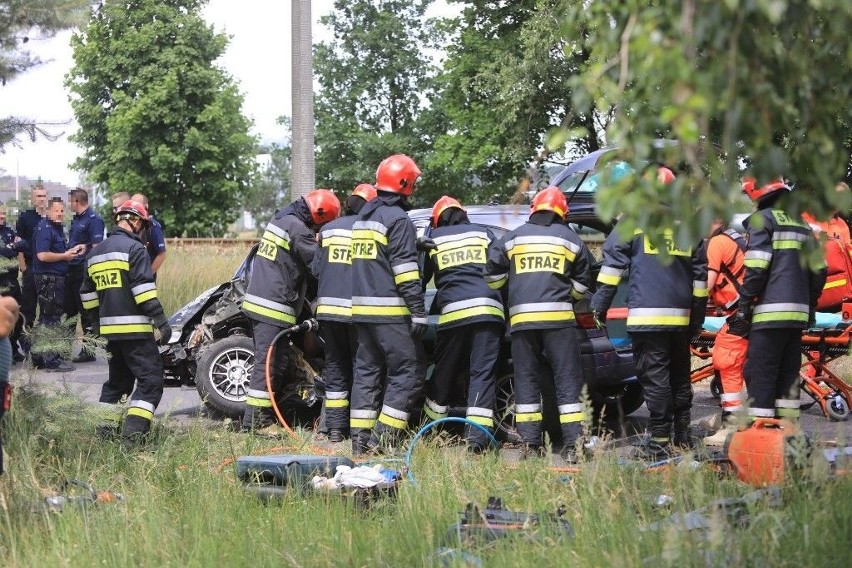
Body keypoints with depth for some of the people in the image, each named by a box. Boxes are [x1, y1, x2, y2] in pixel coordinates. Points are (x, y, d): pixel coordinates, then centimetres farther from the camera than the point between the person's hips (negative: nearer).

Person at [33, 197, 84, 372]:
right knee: (51, 318, -8)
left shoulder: (58, 228, 17)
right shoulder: (45, 228, -13)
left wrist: (73, 250, 11)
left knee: (47, 318, 14)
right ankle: (51, 359, -5)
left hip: (57, 278, 10)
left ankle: (40, 358, 21)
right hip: (48, 279, -10)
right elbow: (42, 255, -24)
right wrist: (65, 256, -15)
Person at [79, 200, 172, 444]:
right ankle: (133, 433, -19)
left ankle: (102, 430, 20)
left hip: (109, 328, 8)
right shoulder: (133, 248, -9)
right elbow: (144, 289, -17)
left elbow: (88, 294, 21)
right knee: (151, 379, -7)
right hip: (135, 328, -8)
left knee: (118, 379, 21)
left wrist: (98, 321, 29)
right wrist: (161, 321, -16)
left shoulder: (95, 253, 16)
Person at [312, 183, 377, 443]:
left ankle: (335, 428, 11)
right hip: (357, 310, -4)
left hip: (328, 307, 4)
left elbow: (316, 269, 11)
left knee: (335, 368, 12)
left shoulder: (328, 229, 10)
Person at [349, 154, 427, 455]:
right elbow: (406, 271, -16)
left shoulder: (363, 216, 17)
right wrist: (418, 311, -16)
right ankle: (383, 438, -10)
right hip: (390, 311, -9)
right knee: (409, 371, -4)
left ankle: (360, 439, 10)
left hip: (362, 308, 9)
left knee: (367, 371, 11)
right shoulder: (397, 219, -10)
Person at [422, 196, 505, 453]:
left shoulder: (433, 239, 15)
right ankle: (477, 437, -12)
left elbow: (420, 278, 18)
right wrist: (502, 304, 22)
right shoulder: (483, 234, 16)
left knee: (443, 373, 13)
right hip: (488, 310, 0)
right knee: (482, 374, -2)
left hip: (452, 313, 0)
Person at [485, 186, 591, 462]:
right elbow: (581, 286, 12)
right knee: (567, 380, 2)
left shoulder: (513, 238, 10)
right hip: (559, 316, -1)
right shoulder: (571, 239, 9)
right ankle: (573, 444, -5)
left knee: (526, 380, 8)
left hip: (522, 317, 1)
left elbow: (493, 276, 13)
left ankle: (531, 444, 4)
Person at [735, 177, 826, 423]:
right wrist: (810, 304, 24)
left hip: (771, 311, -7)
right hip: (798, 311, 8)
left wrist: (744, 303, -8)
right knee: (788, 372, 11)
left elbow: (756, 267, -14)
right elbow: (819, 269, 17)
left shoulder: (762, 219, -4)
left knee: (760, 372, -7)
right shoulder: (800, 223, 19)